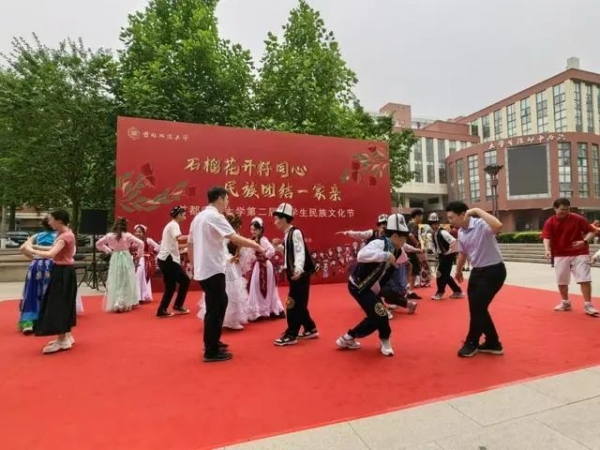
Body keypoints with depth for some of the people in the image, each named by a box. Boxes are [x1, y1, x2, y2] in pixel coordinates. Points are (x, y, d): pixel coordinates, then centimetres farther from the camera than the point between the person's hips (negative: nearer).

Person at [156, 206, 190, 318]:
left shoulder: (170, 225, 21)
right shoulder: (174, 225, -10)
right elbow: (179, 238, -29)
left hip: (165, 259, 10)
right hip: (168, 259, -10)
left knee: (170, 286, 11)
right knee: (185, 280, -1)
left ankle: (162, 310, 13)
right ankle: (178, 306, 8)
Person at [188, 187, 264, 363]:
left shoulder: (198, 217, 13)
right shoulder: (215, 216, -15)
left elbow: (190, 244, 18)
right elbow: (235, 238, -22)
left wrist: (193, 265, 26)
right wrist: (257, 246, -11)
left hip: (202, 269, 10)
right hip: (213, 270, -10)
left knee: (219, 304, 21)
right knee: (214, 310, 0)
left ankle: (212, 343, 32)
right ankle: (211, 352, 10)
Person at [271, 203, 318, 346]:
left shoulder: (295, 232, -16)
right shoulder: (288, 234, 12)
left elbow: (300, 253, -25)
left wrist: (298, 270, -38)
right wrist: (279, 245, 9)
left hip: (301, 274, -10)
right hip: (295, 274, 10)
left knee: (294, 303, -4)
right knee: (298, 303, 16)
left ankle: (291, 335, 6)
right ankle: (310, 329, 30)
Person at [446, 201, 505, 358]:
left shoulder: (481, 225, -22)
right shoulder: (460, 232, 3)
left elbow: (498, 226, -46)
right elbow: (462, 253, 18)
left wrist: (478, 211, -36)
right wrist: (458, 271, 30)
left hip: (494, 271, -9)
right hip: (477, 271, 9)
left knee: (478, 308, -3)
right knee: (476, 308, 12)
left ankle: (471, 343, 18)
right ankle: (493, 343, 30)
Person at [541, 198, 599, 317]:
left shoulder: (578, 219, -5)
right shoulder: (549, 222, -4)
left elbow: (592, 231, 1)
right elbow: (546, 238, -12)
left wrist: (584, 241, -19)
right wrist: (547, 250, -30)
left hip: (579, 254, -1)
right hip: (560, 255, 1)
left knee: (584, 279, -6)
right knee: (561, 280, 9)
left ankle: (588, 305, 4)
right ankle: (565, 302, 27)